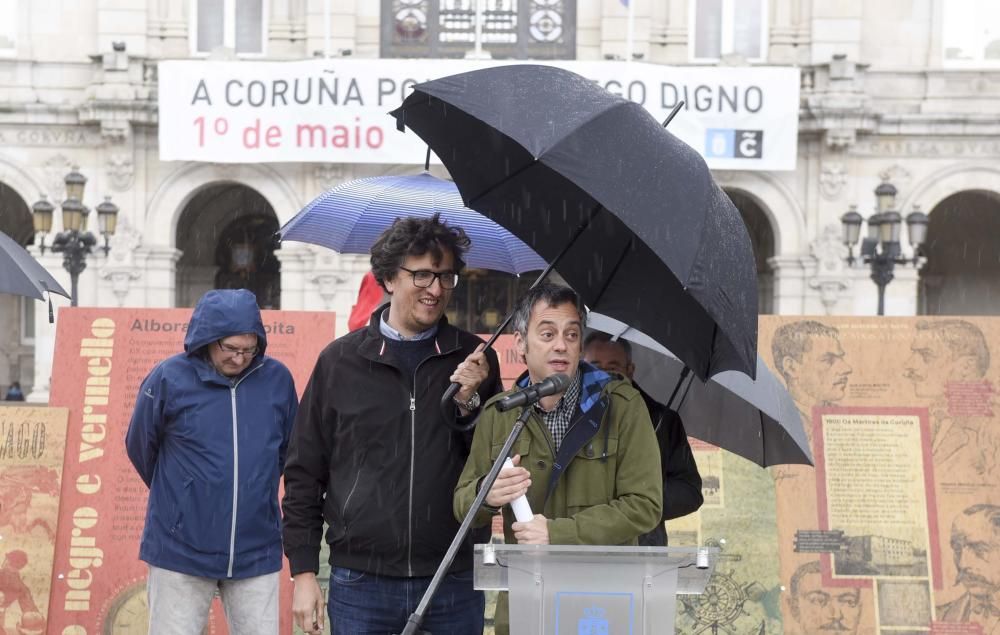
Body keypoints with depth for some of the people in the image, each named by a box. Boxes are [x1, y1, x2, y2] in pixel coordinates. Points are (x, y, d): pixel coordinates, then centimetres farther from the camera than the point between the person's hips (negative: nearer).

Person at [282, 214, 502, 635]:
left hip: (454, 585, 1)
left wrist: (469, 404, -10)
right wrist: (303, 572, 2)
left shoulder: (473, 360, 5)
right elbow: (304, 475, 6)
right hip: (360, 582, -1)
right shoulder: (340, 361, 4)